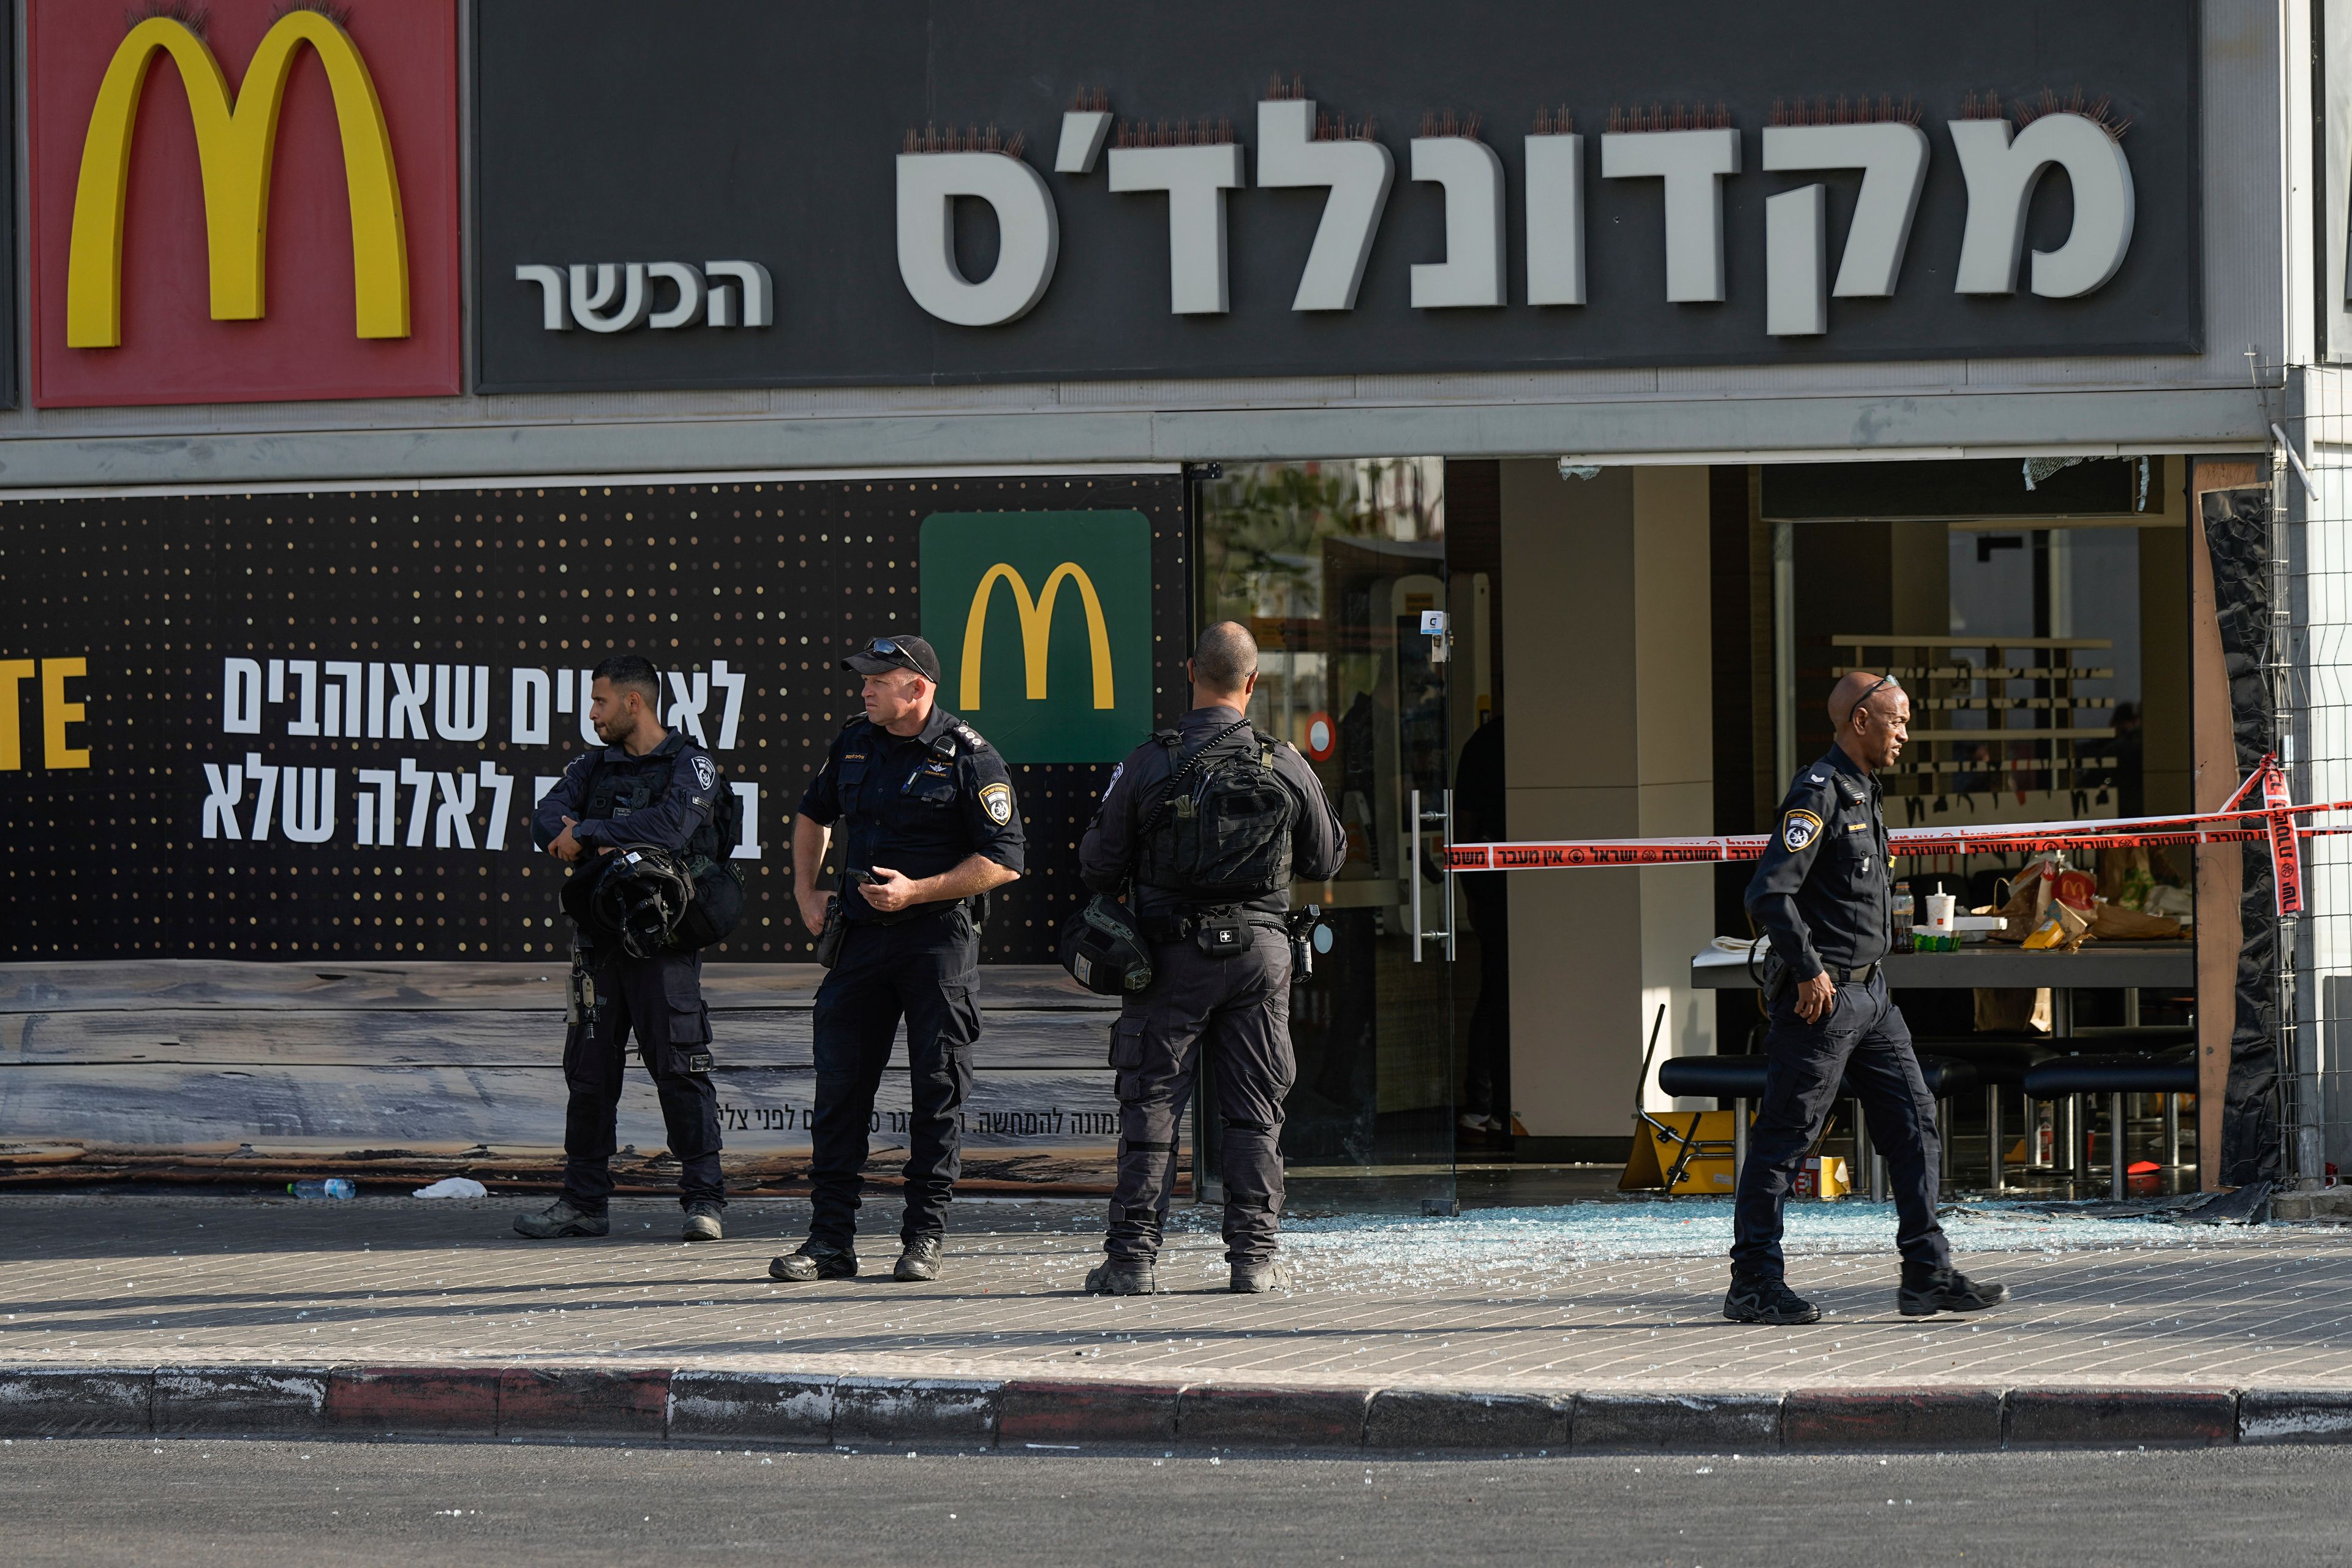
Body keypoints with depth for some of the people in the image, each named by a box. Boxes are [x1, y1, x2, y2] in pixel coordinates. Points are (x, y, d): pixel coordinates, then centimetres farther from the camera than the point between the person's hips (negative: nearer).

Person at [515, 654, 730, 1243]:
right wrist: (592, 841, -17)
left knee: (679, 1068, -8)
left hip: (663, 938, -6)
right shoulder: (593, 766, 17)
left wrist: (586, 833, -13)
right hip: (598, 938, 6)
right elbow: (548, 819, 4)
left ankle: (704, 1198, -5)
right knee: (589, 1071, 7)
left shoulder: (690, 765, -2)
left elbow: (670, 828, -20)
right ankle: (584, 1201, 13)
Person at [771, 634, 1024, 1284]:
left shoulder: (969, 758, -9)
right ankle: (831, 1240, 6)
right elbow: (814, 814, 28)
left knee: (938, 1091, 0)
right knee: (840, 1085, 2)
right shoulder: (854, 742, 9)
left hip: (940, 939, -5)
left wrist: (917, 891, -17)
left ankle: (925, 1236, 7)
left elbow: (1003, 861, -11)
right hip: (863, 934, 5)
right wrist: (805, 891, 15)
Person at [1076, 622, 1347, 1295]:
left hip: (1172, 954, -1)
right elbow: (1326, 860, 10)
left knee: (1152, 1106, 3)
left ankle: (1133, 1255, 0)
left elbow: (1098, 867, -3)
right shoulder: (1286, 767, -3)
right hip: (1260, 949, 1)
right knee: (1255, 1112, 8)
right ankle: (1254, 1254, 7)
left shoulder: (1147, 766, -9)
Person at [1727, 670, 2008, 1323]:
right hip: (1821, 997, -10)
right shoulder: (1818, 793, -14)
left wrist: (1868, 976, 20)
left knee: (1913, 1121, 5)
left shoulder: (1863, 793, 16)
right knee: (1784, 1139, -3)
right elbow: (1769, 894, -22)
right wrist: (1808, 971, -20)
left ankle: (1928, 1274, 6)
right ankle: (1753, 1285, 2)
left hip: (1869, 994, 10)